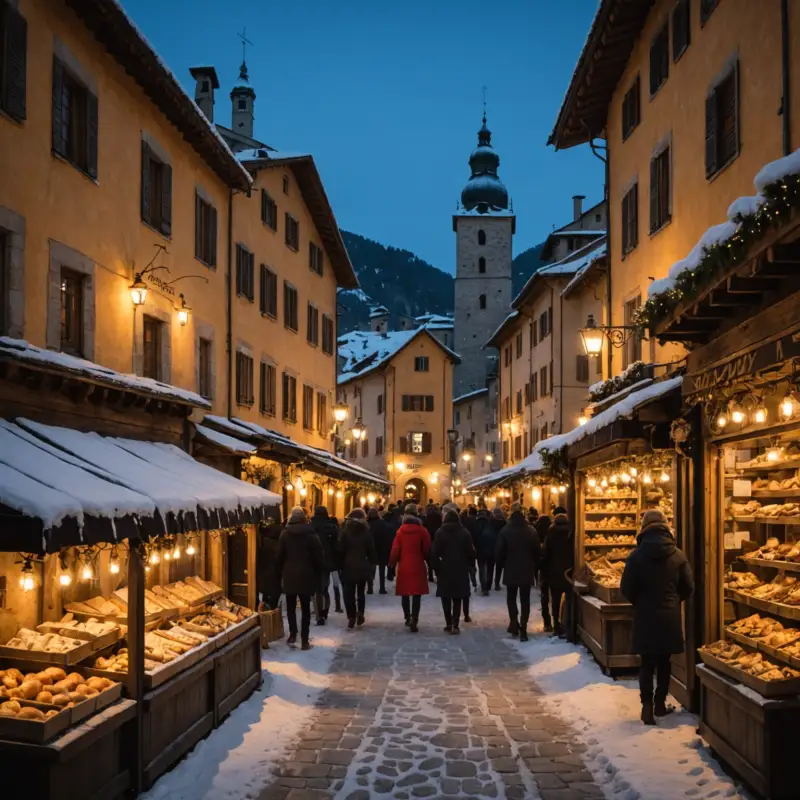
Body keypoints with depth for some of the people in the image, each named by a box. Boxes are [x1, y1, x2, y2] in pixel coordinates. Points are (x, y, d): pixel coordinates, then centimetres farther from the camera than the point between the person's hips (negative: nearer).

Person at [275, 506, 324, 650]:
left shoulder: (285, 533, 0)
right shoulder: (311, 534, -4)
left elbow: (280, 556, 2)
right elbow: (318, 556, -3)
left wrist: (280, 573, 10)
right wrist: (318, 575, 6)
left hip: (289, 575, 1)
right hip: (306, 575, -1)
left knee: (291, 606, 14)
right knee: (305, 607, 2)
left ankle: (293, 634, 14)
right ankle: (305, 640, -1)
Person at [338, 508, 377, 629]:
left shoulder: (345, 530, -4)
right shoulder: (366, 531, 0)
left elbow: (341, 549, -5)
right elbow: (371, 550, 2)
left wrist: (341, 564, 2)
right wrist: (371, 563, 10)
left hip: (348, 566, -2)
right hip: (363, 566, 2)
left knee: (349, 593, 2)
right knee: (361, 592, 16)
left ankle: (351, 617, -4)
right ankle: (360, 613, 5)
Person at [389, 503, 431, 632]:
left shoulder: (401, 530, -2)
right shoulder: (422, 530, -8)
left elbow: (395, 549, -2)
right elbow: (427, 549, -5)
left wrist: (392, 563, 10)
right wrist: (429, 562, 10)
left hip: (403, 566, 2)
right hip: (418, 566, -2)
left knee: (405, 593, 16)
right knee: (417, 594, -1)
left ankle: (408, 618, 24)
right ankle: (414, 620, -12)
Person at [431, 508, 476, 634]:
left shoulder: (440, 532, -5)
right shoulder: (464, 532, 0)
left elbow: (435, 553, -9)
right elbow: (471, 551, -2)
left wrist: (436, 567, -1)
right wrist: (470, 565, 8)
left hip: (445, 570, -1)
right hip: (461, 570, 1)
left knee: (446, 598, 9)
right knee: (457, 598, 6)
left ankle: (449, 624, 6)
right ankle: (455, 625, -3)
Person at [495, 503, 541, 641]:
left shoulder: (505, 530, -9)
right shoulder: (531, 530, -5)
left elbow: (499, 552, -7)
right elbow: (538, 551, 0)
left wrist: (500, 565, 9)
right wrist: (535, 566, 12)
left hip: (510, 570, -1)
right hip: (527, 571, 1)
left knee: (511, 598, 16)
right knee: (525, 600, 5)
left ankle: (514, 623, 8)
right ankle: (522, 628, -2)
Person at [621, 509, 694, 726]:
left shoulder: (637, 555, -10)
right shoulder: (678, 555, -5)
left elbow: (627, 589, -6)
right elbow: (688, 587, 1)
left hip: (645, 616, -1)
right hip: (670, 616, 2)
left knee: (647, 663, 6)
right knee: (664, 662, 14)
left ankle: (647, 706, -2)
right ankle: (660, 703, 19)